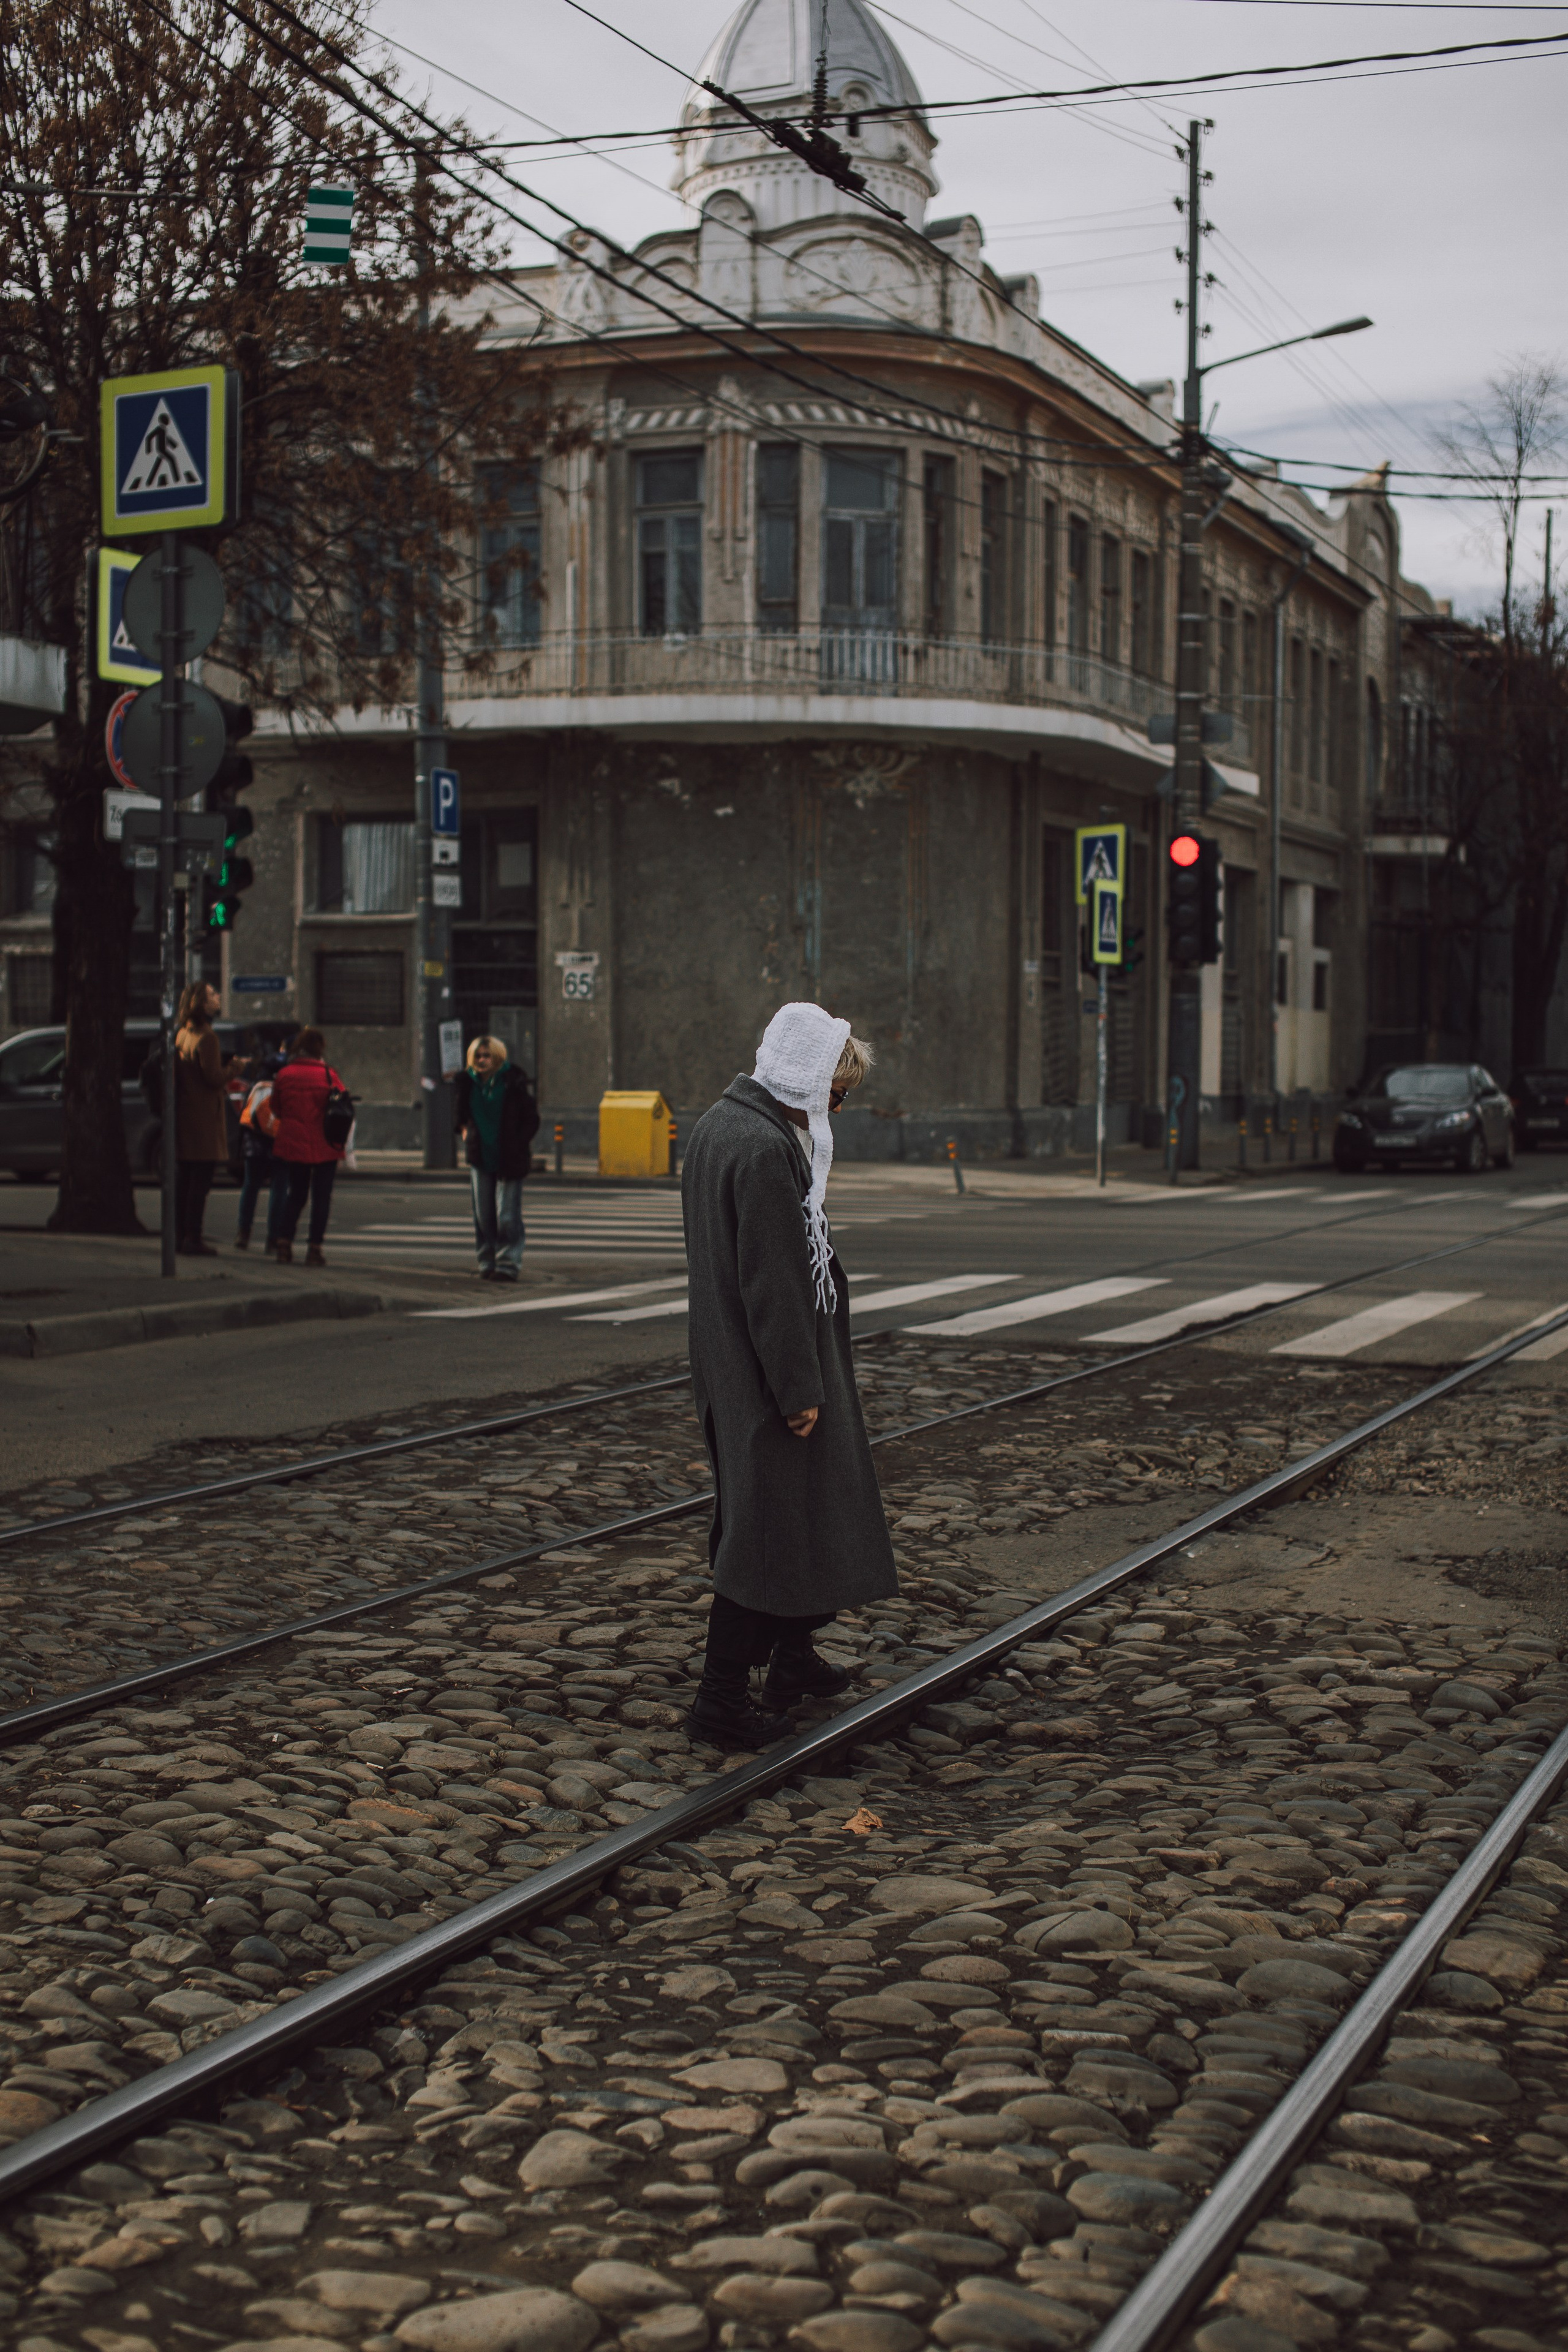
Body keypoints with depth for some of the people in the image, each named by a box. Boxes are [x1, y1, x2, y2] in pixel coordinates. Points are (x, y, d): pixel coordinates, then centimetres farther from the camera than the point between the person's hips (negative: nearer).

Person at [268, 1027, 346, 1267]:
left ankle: (284, 1245, 8)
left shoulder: (284, 1075, -1)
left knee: (295, 1194, 15)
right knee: (321, 1197, 4)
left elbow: (276, 1109, 9)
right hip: (324, 1147, -3)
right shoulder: (328, 1076, -8)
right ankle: (314, 1249, 2)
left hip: (292, 1145, 3)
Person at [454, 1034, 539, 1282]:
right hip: (479, 1157, 4)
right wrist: (464, 1129, 8)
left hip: (508, 1159, -4)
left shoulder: (514, 1080, -7)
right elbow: (460, 1111, 24)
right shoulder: (468, 1081, 4)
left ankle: (508, 1265, -1)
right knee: (483, 1215, 7)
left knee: (507, 1216, -6)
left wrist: (518, 1145, -9)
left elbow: (531, 1119, -2)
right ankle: (488, 1264, 15)